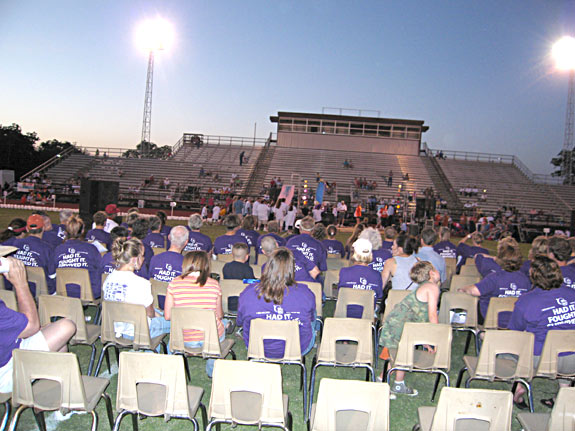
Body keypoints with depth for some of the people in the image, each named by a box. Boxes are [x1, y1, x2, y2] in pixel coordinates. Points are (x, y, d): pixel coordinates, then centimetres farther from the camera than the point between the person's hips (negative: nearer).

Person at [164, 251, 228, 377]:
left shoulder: (174, 283, -8)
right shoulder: (214, 285, -9)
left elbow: (167, 316, -3)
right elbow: (219, 315, 2)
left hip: (185, 340, 2)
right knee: (224, 322, 32)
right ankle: (212, 370, 42)